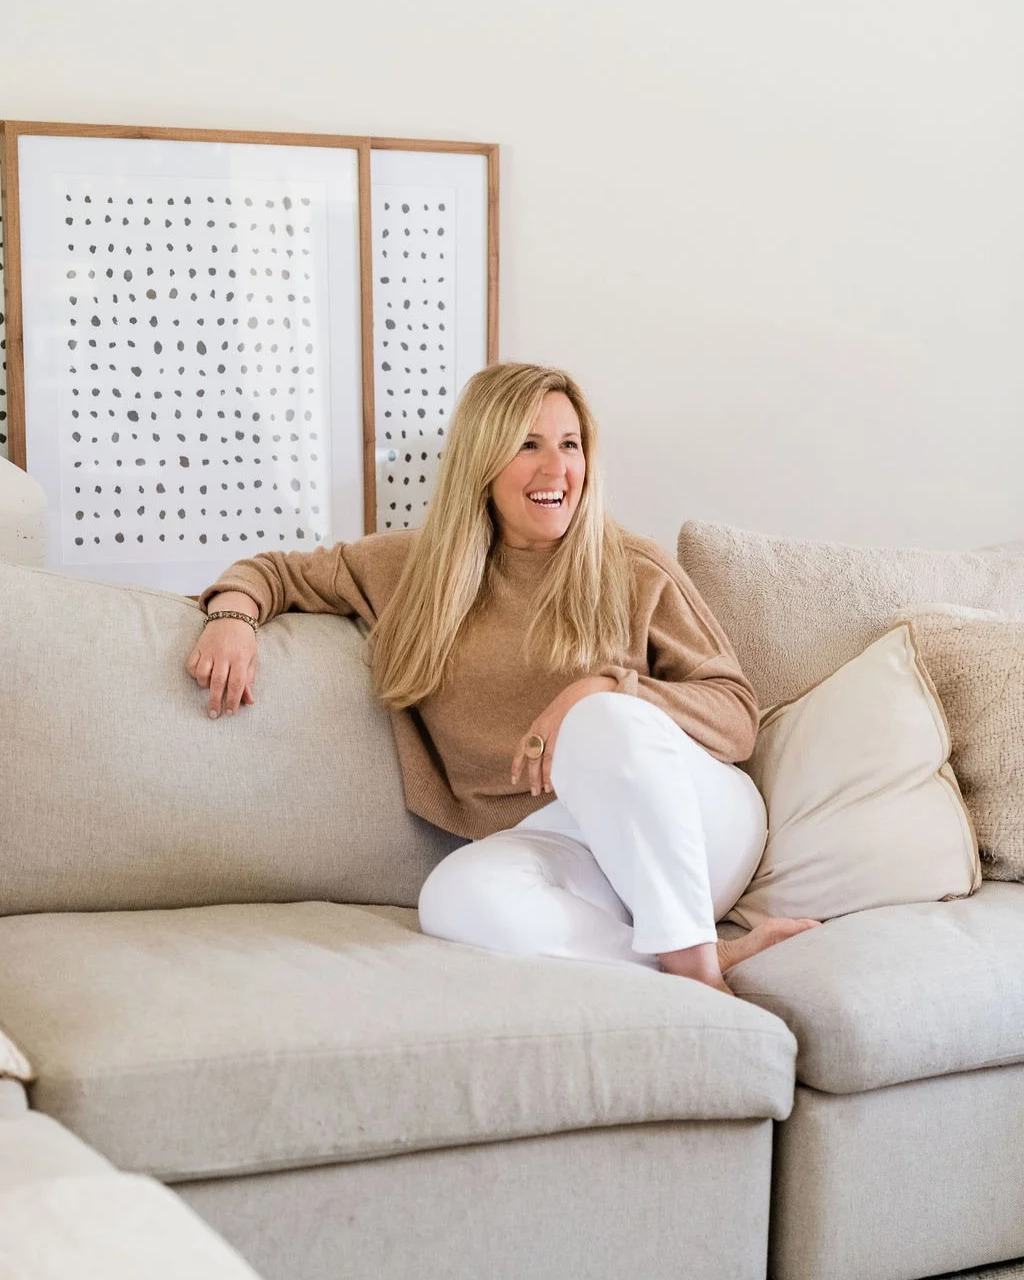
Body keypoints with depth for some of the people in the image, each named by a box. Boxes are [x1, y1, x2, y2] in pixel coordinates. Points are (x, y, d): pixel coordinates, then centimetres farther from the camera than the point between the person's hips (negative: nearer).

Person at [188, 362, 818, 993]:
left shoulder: (636, 573, 7)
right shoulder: (421, 566, 14)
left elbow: (739, 713, 2)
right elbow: (283, 569, 25)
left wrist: (604, 693, -15)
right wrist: (234, 611, 0)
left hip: (696, 827, -1)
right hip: (546, 841, 1)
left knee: (606, 719, -33)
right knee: (456, 898, -34)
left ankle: (693, 960, -26)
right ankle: (718, 958, -27)